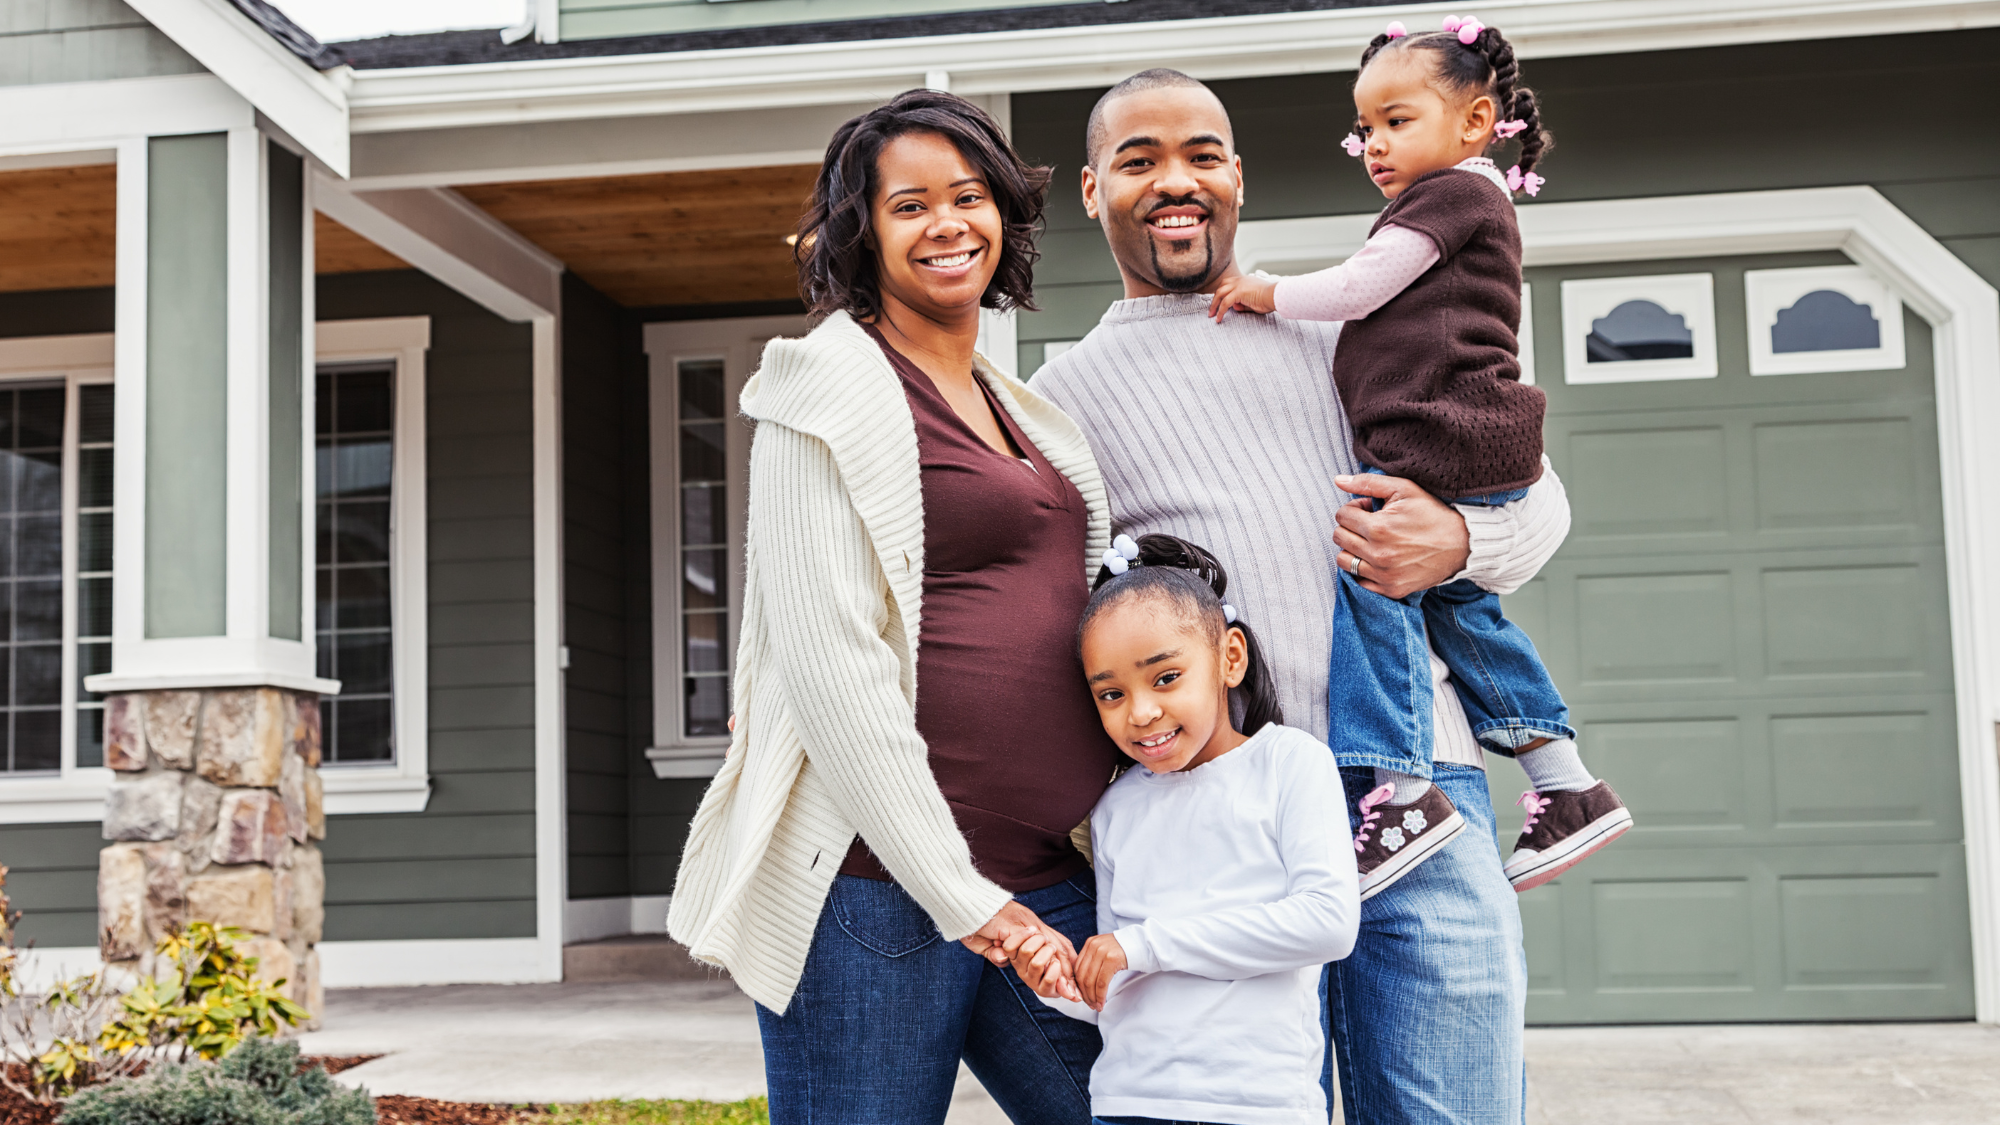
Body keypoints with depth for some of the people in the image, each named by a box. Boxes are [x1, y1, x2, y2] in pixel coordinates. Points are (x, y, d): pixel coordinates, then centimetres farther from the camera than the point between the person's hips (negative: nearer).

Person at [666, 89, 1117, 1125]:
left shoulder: (1026, 415, 18)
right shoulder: (831, 387, -5)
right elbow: (829, 661, -13)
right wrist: (963, 899, -15)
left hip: (1040, 880, 7)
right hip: (879, 883, -7)